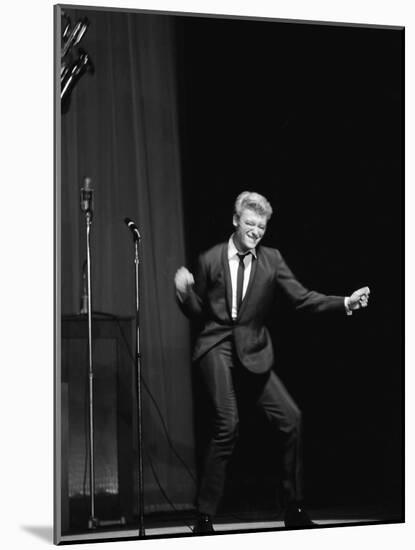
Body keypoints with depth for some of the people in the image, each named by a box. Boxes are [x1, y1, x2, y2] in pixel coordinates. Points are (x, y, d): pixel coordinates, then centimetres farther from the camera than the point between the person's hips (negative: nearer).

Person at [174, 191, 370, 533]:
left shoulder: (272, 260, 5)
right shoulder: (210, 260, 3)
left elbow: (303, 298, -3)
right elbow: (198, 313, 10)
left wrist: (346, 303, -15)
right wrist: (184, 292, -10)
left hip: (252, 351, 3)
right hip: (217, 347, -3)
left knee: (291, 418, -4)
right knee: (228, 424, -19)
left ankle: (295, 510, 11)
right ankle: (205, 515, -6)